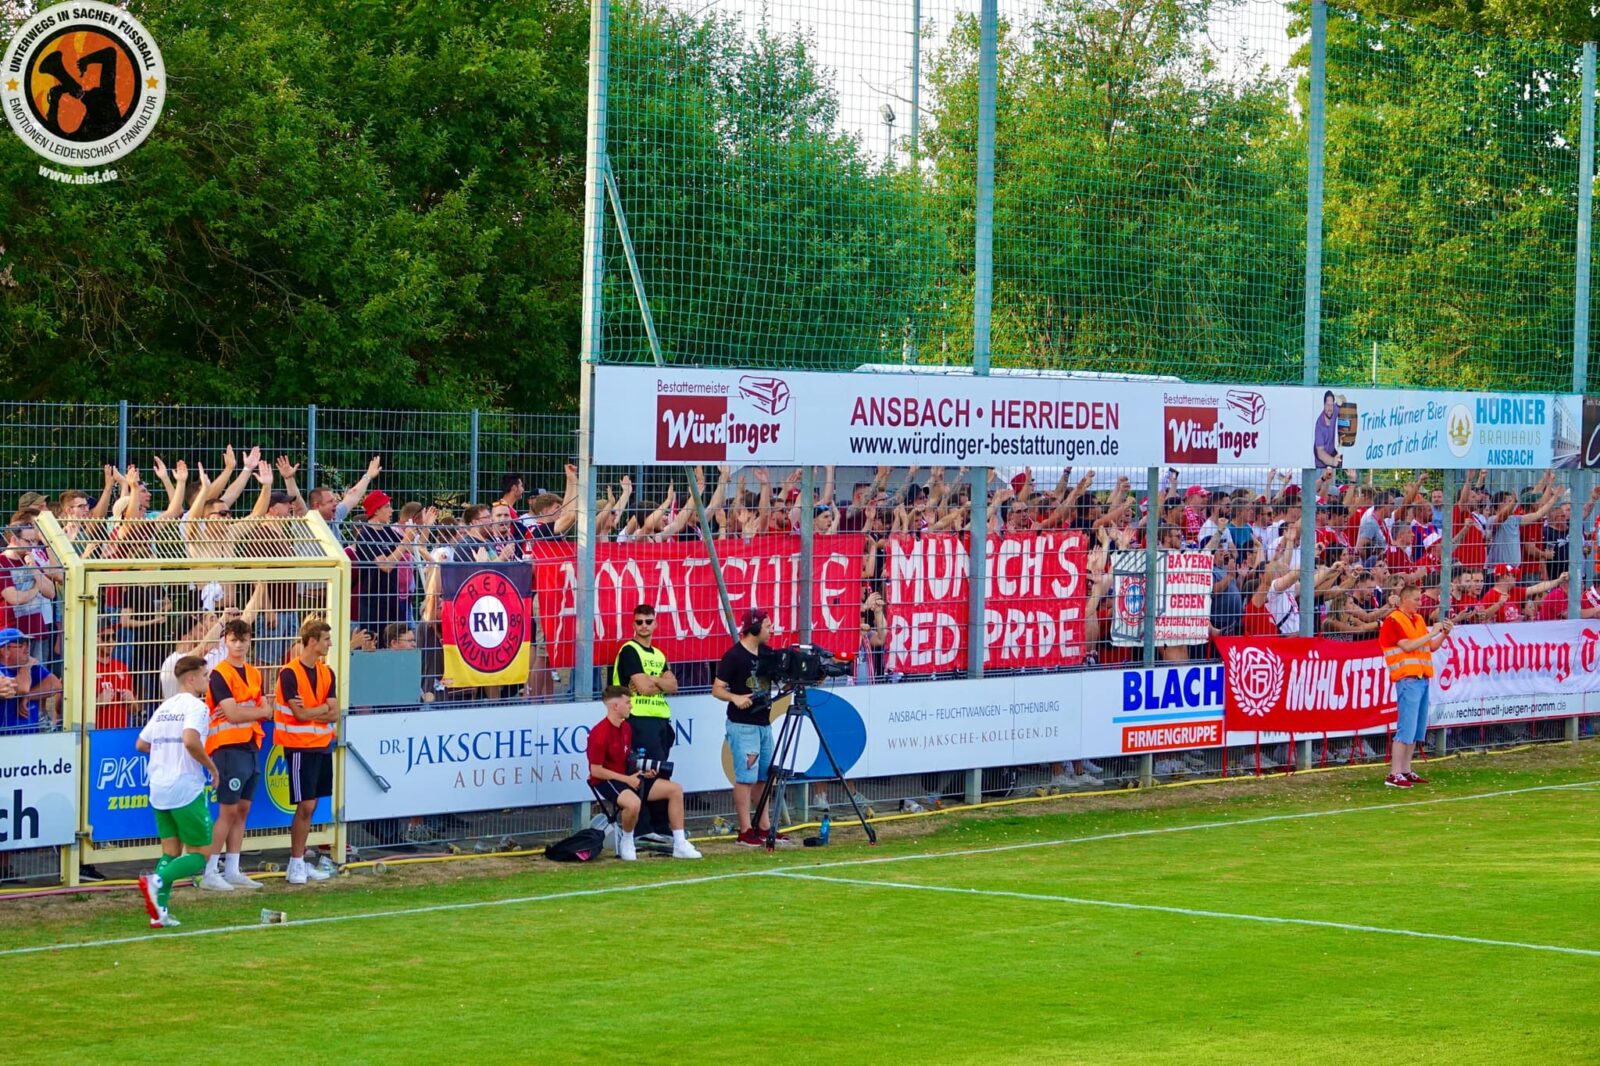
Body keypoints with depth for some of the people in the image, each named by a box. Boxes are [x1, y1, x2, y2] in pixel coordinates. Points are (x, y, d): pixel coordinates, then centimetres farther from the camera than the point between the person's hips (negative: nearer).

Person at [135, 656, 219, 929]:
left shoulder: (164, 708, 14)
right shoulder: (196, 707, -10)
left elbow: (142, 744, 16)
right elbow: (190, 740, -26)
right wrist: (210, 765, -13)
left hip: (158, 790, 8)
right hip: (187, 789, -8)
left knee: (170, 851, 13)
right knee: (200, 854, 1)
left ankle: (160, 912, 1)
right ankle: (157, 881, -22)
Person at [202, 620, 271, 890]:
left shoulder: (254, 674, 14)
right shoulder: (220, 674, -10)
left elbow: (266, 711, 8)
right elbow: (233, 714, -17)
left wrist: (241, 711, -10)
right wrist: (257, 710, -2)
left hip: (251, 747, 8)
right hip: (228, 748, -8)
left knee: (242, 810, 9)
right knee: (228, 811, -8)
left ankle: (232, 871, 15)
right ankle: (209, 873, -6)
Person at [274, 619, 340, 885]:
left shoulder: (327, 673, 9)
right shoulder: (290, 673, -12)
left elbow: (334, 714, 2)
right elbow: (300, 714, -18)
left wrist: (309, 711, -13)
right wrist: (323, 708, -4)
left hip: (322, 746, 7)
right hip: (300, 747, -7)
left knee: (309, 806, 8)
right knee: (305, 806, -7)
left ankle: (300, 862, 13)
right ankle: (295, 865, -1)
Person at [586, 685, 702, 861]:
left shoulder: (626, 727, 10)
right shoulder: (600, 733, -19)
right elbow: (595, 770, -19)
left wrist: (642, 771, 2)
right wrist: (627, 779, -19)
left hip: (627, 777, 9)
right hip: (604, 782, -9)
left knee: (675, 789, 2)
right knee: (633, 802, -41)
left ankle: (679, 845, 4)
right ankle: (627, 843, -11)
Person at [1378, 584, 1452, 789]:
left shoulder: (1418, 619, 17)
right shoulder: (1393, 621, -8)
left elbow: (1431, 647, 19)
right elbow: (1407, 646, -18)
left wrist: (1444, 634, 3)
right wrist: (1431, 633, -13)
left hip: (1422, 678, 9)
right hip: (1407, 680, -9)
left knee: (1417, 729, 10)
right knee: (1406, 728, -11)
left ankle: (1406, 771, 16)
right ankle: (1394, 775, -11)